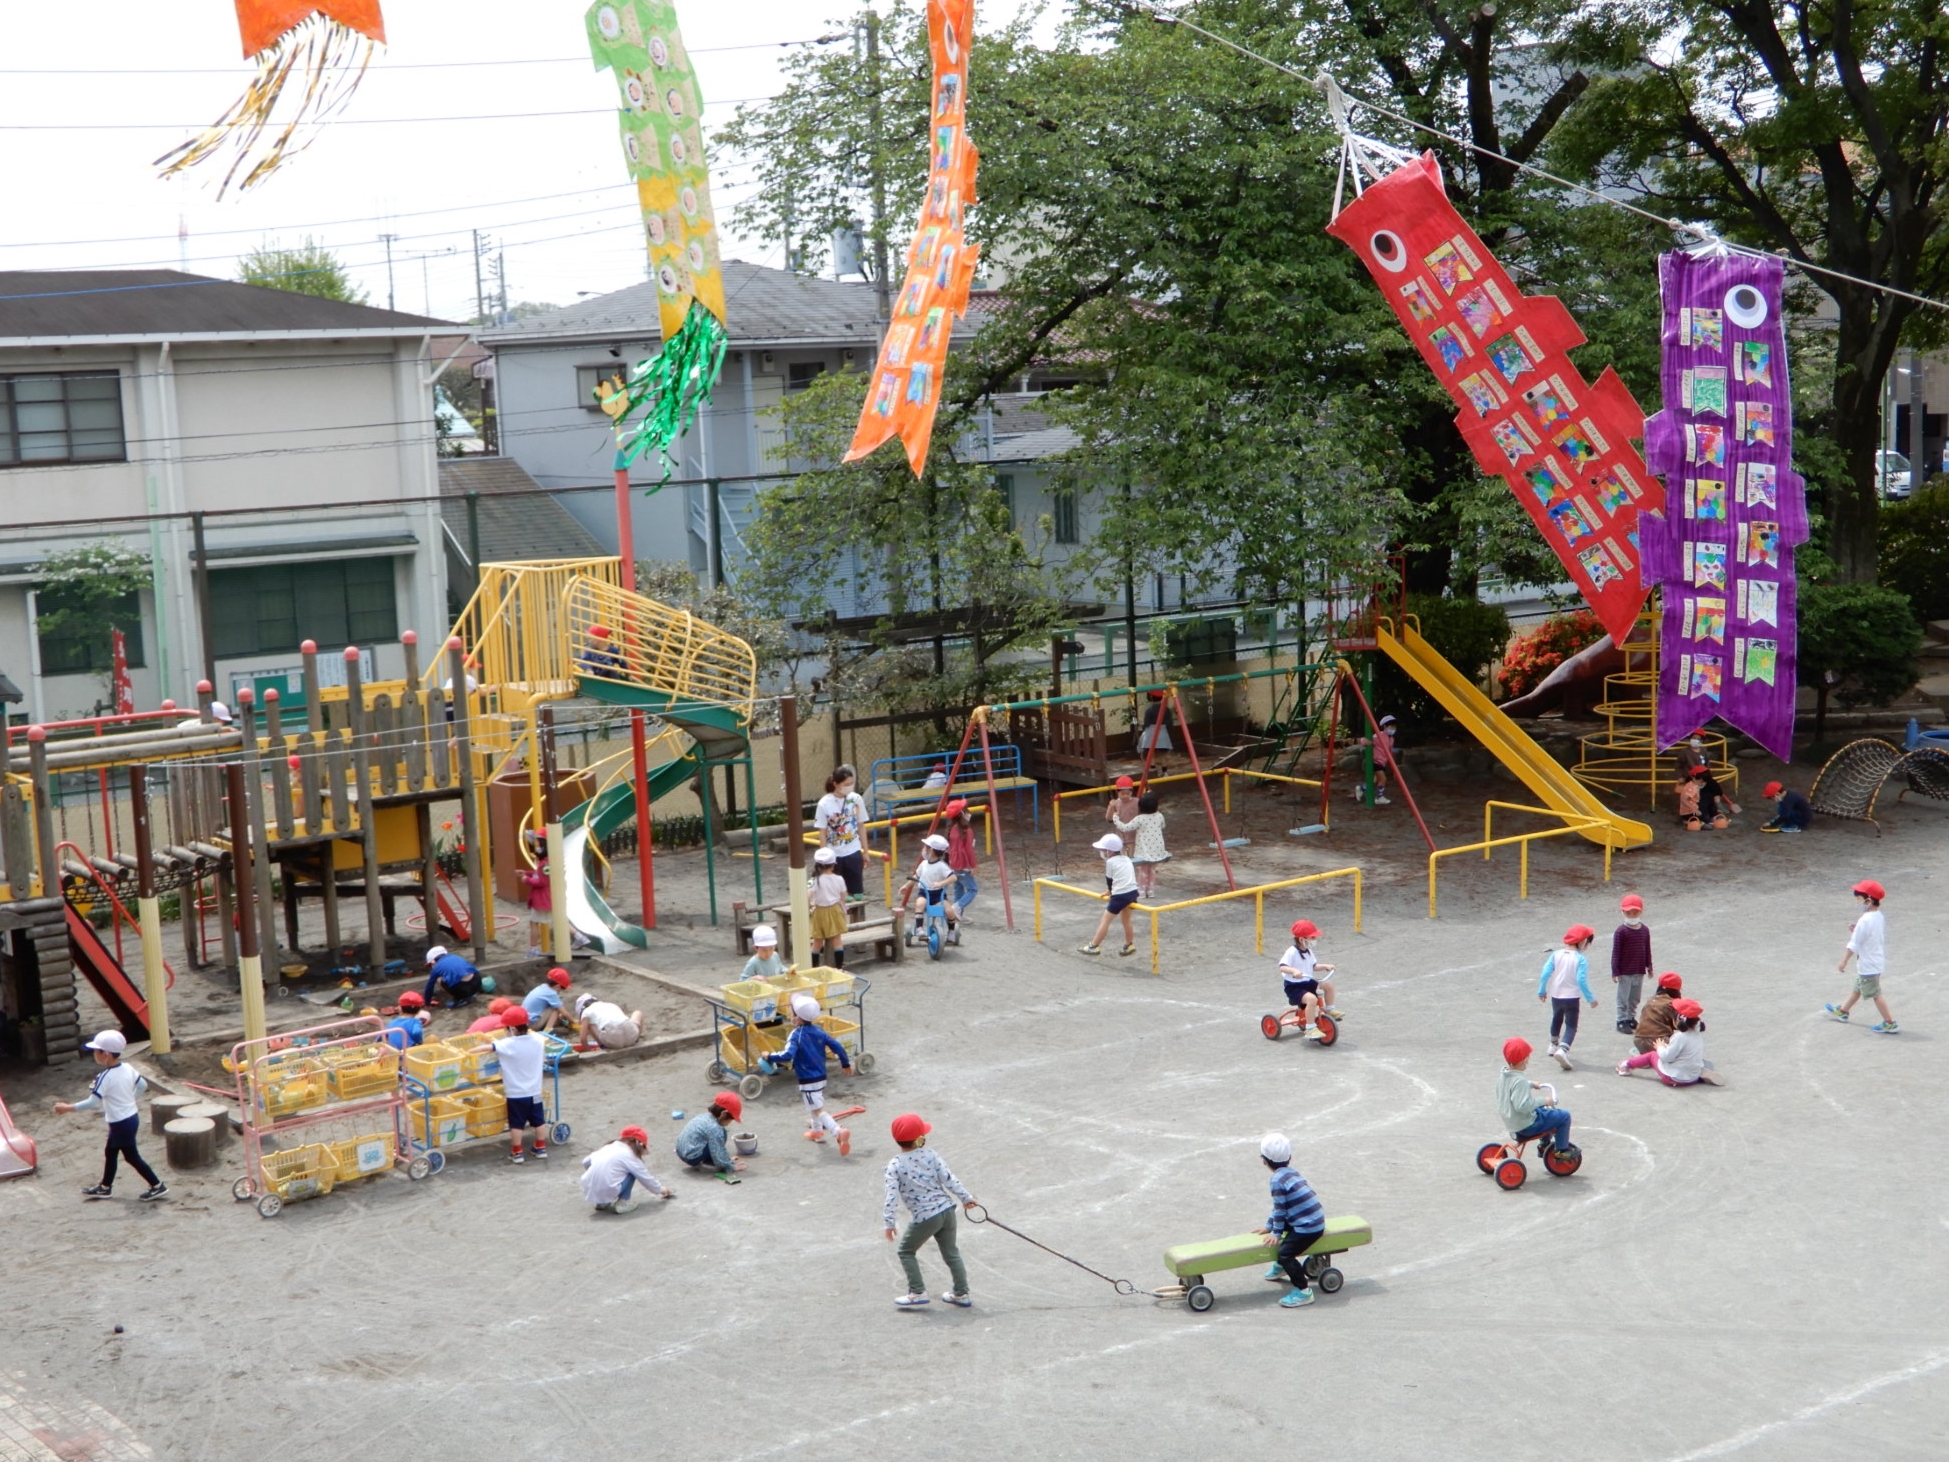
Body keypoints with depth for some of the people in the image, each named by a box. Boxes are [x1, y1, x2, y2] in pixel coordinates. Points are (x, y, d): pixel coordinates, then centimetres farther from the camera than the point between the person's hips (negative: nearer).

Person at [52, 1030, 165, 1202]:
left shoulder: (105, 1077, -25)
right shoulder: (127, 1068, -2)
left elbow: (92, 1102, -26)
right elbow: (142, 1085, 9)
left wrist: (68, 1108, -18)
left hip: (121, 1124, -9)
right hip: (132, 1116, 9)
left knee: (132, 1157, 3)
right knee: (110, 1152, 22)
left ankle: (158, 1186, 8)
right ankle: (105, 1187, 35)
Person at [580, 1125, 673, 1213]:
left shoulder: (606, 1148, 18)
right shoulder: (628, 1155, 1)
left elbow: (585, 1162, 24)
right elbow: (646, 1178, 9)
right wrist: (660, 1190, 25)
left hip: (588, 1193, 6)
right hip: (608, 1193, -6)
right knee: (632, 1172, 11)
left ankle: (602, 1204, 20)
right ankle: (622, 1203, 5)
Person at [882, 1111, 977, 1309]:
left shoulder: (894, 1166, -7)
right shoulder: (931, 1155, 0)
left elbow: (891, 1196, -14)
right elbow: (949, 1179, -3)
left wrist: (888, 1223, -12)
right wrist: (966, 1197, 7)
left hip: (924, 1217, -4)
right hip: (947, 1211, 4)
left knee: (906, 1251, 17)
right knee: (951, 1252, 20)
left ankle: (917, 1293, 11)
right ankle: (961, 1293, 26)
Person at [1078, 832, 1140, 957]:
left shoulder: (1110, 862, -3)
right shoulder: (1126, 859, 17)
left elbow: (1109, 880, 5)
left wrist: (1111, 891, 24)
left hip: (1120, 895, -7)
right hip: (1132, 892, 7)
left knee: (1105, 919, 1)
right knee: (1126, 919, 24)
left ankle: (1094, 946, 3)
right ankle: (1129, 946, 33)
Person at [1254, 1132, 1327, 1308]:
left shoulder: (1277, 1179, -17)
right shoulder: (1291, 1172, 10)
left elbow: (1279, 1209, -13)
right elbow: (1280, 1206, 18)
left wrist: (1276, 1233, -4)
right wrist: (1269, 1227, 22)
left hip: (1308, 1227, -10)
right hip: (1314, 1219, 10)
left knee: (1285, 1253, -19)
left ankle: (1303, 1291, -17)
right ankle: (1280, 1267, 46)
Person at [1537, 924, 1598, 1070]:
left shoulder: (1556, 955, -3)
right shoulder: (1581, 959, -16)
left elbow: (1546, 973, -5)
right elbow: (1581, 980, -21)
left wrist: (1542, 991, 8)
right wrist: (1591, 999, -13)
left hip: (1556, 996, 5)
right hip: (1571, 997, -5)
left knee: (1556, 1020, 29)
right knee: (1571, 1026, -2)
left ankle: (1554, 1045, 47)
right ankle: (1562, 1050, -24)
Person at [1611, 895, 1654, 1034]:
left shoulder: (1644, 931, 2)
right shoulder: (1621, 931, -13)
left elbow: (1647, 950, 11)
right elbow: (1616, 952, -12)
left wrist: (1649, 967, 14)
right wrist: (1615, 971, -14)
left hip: (1639, 971, 5)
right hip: (1624, 972, -5)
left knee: (1635, 998, 16)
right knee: (1623, 997, 2)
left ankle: (1631, 1018, 30)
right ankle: (1622, 1021, 9)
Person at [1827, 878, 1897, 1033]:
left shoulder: (1864, 921, -25)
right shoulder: (1879, 917, 3)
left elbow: (1854, 944, -22)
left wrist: (1844, 960, -14)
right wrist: (1856, 931, 5)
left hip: (1868, 965, -10)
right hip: (1877, 961, 10)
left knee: (1875, 995, -1)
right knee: (1857, 989, 24)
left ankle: (1890, 1024, 3)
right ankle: (1842, 1011, 39)